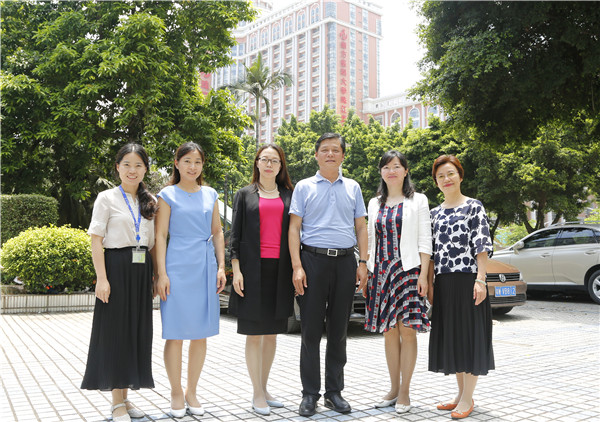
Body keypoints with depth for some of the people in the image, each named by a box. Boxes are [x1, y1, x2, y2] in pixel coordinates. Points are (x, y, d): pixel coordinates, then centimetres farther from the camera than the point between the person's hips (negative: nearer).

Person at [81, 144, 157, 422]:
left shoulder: (150, 202, 12)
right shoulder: (107, 198, -1)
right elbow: (96, 241, -7)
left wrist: (155, 274, 5)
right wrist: (102, 278, -15)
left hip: (141, 271, 5)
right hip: (117, 268, -5)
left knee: (138, 332, 8)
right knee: (116, 332, -1)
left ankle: (125, 397, 21)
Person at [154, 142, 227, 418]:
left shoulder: (210, 195, 13)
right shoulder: (168, 195, 2)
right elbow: (160, 236, -2)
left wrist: (221, 267, 7)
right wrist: (161, 274, -9)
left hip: (205, 269, 4)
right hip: (178, 268, -4)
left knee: (200, 334, 8)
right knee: (175, 334, 1)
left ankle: (192, 391, 22)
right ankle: (176, 393, 16)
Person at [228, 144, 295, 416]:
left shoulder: (288, 195, 12)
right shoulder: (245, 195, 6)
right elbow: (235, 234, 3)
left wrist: (295, 268, 5)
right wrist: (236, 270, -6)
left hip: (279, 269, 3)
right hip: (253, 268, -3)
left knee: (272, 333, 9)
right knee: (254, 334, 0)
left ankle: (264, 388, 22)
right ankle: (258, 394, 9)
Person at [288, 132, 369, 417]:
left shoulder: (352, 188, 15)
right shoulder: (304, 187, 7)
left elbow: (361, 226, 15)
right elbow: (294, 227, 1)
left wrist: (363, 262, 4)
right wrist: (297, 266, -9)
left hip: (345, 262, 3)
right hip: (313, 259, -2)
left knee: (339, 330, 8)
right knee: (311, 330, 0)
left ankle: (334, 391, 20)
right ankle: (310, 394, 11)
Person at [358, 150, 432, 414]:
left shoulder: (418, 201, 5)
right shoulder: (374, 204, 15)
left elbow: (424, 241, -1)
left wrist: (423, 274, -10)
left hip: (408, 271, -4)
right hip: (381, 272, 4)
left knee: (407, 331, -4)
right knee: (389, 332, 7)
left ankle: (405, 392, 6)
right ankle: (394, 389, 18)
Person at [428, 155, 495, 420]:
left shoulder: (474, 207, -1)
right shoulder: (435, 213, 14)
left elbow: (482, 247, -6)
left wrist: (480, 280, -15)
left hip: (467, 280, -6)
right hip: (443, 284, 6)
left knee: (469, 335, -1)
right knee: (450, 337, 10)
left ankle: (468, 398, 8)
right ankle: (461, 393, 22)